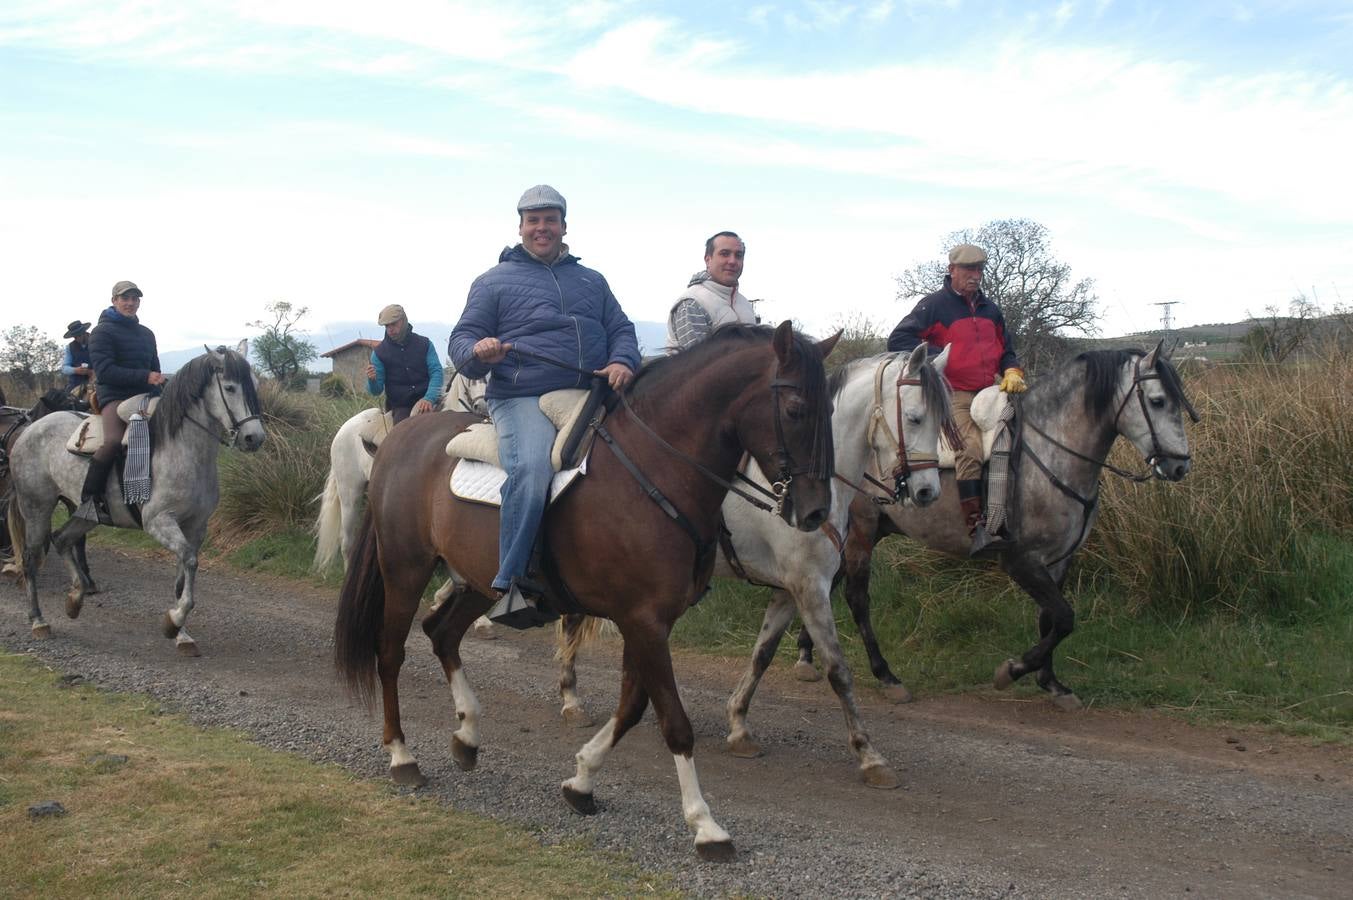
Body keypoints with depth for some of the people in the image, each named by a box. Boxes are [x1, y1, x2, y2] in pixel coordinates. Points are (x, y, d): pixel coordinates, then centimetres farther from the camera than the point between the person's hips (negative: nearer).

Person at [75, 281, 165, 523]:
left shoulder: (147, 334, 22)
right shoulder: (103, 332, 0)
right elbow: (104, 371, -12)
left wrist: (163, 383, 7)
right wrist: (145, 377, -20)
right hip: (115, 396, -7)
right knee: (114, 440, -33)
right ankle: (89, 500, -24)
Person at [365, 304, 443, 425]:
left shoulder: (424, 344, 7)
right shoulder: (379, 352, 6)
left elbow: (436, 372, -2)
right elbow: (376, 391, 5)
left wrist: (429, 398, -20)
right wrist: (372, 380, -21)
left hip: (425, 403, 0)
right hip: (400, 407, 0)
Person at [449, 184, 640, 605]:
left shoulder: (592, 281, 26)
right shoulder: (494, 282, 14)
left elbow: (621, 329, 21)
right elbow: (461, 339, 10)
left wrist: (622, 362, -4)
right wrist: (479, 353, -16)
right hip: (523, 398, -5)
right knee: (531, 469, -33)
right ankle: (510, 580, -27)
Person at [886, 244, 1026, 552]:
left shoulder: (990, 309, 19)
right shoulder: (934, 305, -1)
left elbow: (1006, 350, 27)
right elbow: (898, 340, -5)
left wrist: (1012, 371, 5)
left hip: (988, 392, 7)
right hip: (952, 394, -7)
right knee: (970, 447, -28)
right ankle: (975, 526, -29)